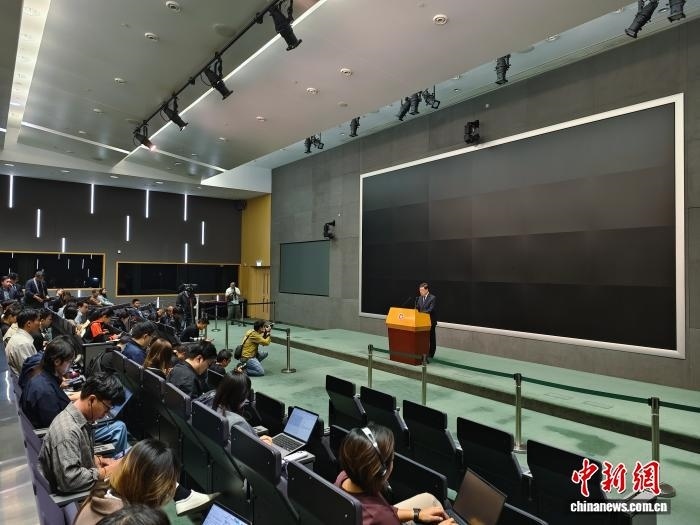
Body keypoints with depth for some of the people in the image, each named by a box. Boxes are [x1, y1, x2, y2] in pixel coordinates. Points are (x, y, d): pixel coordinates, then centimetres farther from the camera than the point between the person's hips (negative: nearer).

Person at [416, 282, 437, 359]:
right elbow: (417, 308, 10)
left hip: (430, 321, -5)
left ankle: (431, 353, 16)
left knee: (431, 338, 7)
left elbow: (430, 310, -21)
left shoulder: (432, 298, -12)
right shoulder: (419, 298, 7)